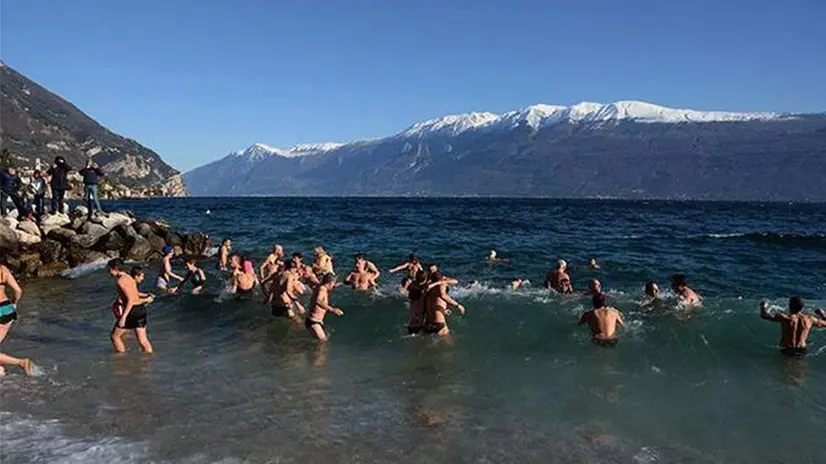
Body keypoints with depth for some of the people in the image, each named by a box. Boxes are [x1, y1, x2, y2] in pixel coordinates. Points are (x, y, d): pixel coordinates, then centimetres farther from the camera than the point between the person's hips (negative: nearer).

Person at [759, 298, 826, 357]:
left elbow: (764, 316, -17)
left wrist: (763, 307, 4)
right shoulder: (809, 319, -8)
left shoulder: (785, 318, -20)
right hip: (802, 352, 3)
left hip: (787, 351, -3)